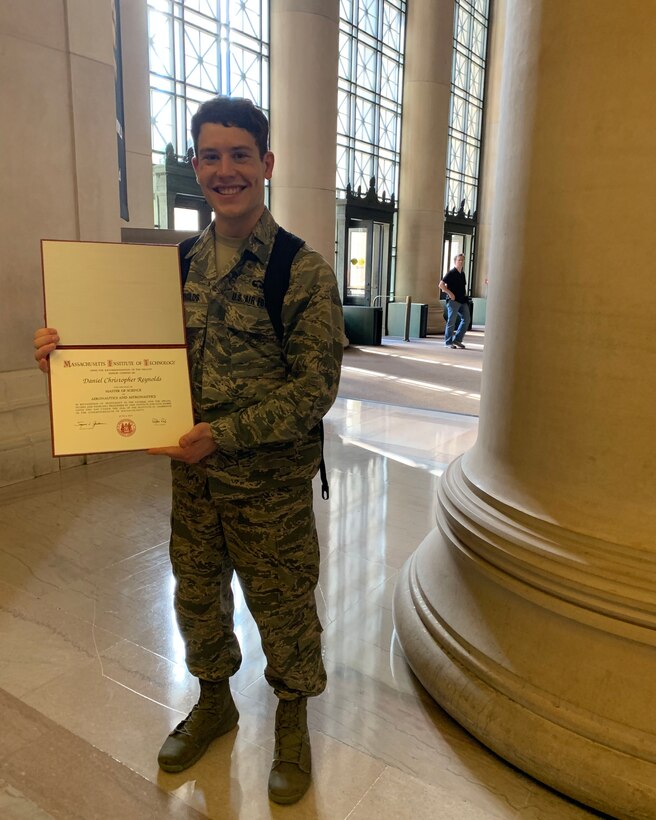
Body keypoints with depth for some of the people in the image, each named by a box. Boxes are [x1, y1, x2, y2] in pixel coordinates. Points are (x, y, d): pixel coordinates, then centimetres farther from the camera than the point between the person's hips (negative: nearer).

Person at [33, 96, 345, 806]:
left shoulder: (304, 270, -12)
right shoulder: (182, 265, 4)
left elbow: (313, 389, -15)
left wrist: (222, 434, -21)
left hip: (271, 483, -5)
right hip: (192, 478, 5)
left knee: (281, 606, 13)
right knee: (196, 597, 21)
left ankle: (292, 719, 41)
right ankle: (214, 701, 49)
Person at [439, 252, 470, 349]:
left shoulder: (462, 274, 15)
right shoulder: (451, 273, -7)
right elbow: (441, 285, -12)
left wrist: (465, 293, 15)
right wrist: (450, 293, -16)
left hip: (462, 301, 8)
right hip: (453, 300, -8)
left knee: (467, 319, 5)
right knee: (451, 321, -3)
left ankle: (457, 340, 13)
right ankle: (448, 342, 6)